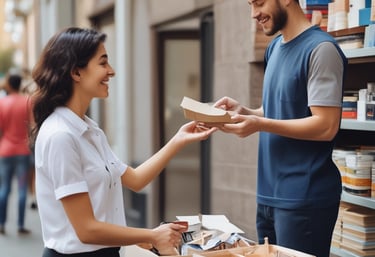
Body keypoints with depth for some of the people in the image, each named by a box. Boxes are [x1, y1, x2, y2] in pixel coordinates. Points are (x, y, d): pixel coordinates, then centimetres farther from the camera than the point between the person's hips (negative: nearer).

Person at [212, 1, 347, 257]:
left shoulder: (321, 48, -14)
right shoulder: (275, 47, 12)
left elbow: (326, 126, -19)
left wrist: (259, 125, -23)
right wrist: (243, 111, 1)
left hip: (304, 197, -8)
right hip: (269, 193, 8)